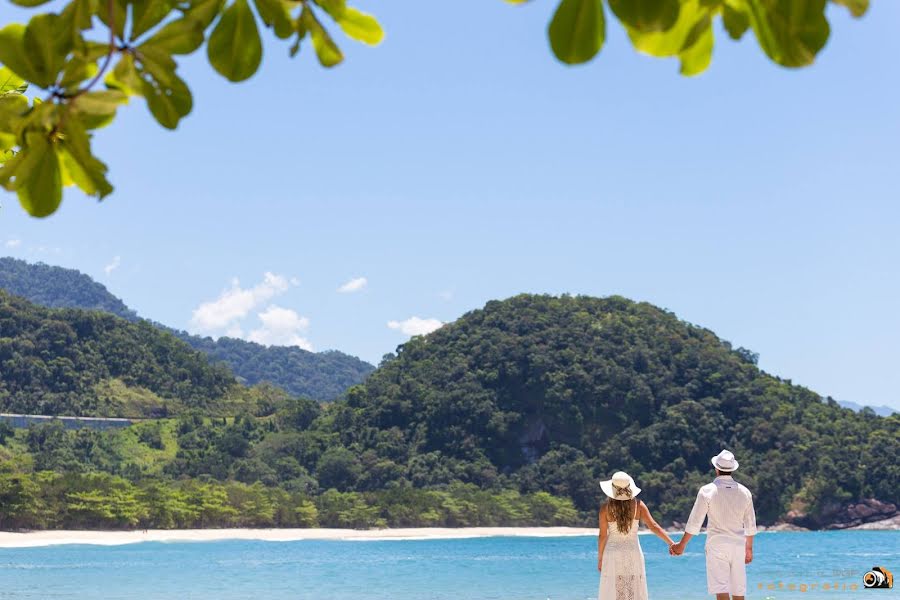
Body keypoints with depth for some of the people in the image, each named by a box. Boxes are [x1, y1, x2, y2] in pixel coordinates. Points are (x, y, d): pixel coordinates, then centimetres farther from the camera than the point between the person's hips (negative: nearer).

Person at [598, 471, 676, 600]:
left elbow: (603, 536, -6)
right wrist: (671, 543, -6)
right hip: (633, 554, 2)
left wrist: (600, 558, 3)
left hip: (613, 554, -2)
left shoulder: (605, 508, -9)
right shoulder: (638, 505, -5)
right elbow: (653, 526, -9)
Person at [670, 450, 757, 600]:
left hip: (716, 544, -4)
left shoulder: (707, 490, -7)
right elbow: (750, 525, 12)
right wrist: (749, 548, 25)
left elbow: (694, 523, -5)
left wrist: (681, 545, 5)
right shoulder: (744, 492, 5)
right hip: (738, 545, 4)